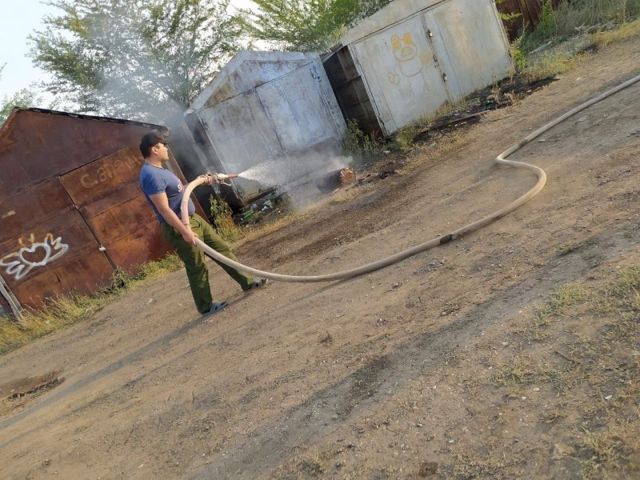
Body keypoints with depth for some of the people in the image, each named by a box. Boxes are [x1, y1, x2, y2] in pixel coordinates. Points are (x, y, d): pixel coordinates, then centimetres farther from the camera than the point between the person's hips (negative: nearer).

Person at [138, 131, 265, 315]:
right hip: (178, 227, -10)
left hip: (193, 218, 10)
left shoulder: (159, 169, 11)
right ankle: (205, 306, 18)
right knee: (197, 267, 2)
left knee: (221, 248, 13)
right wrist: (184, 231, -26)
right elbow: (164, 210, -26)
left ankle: (246, 282, 22)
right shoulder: (151, 175, -22)